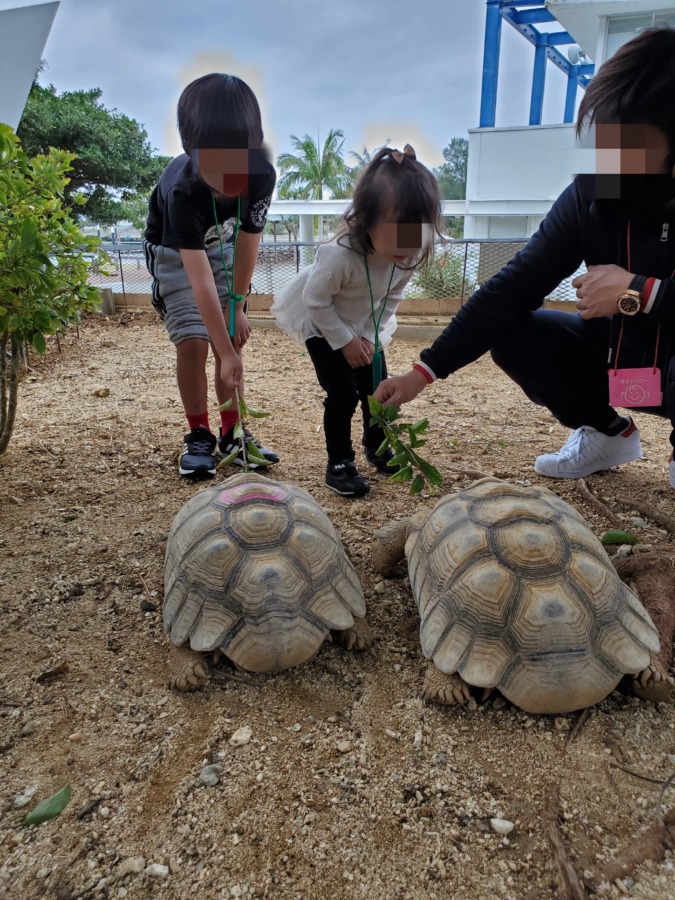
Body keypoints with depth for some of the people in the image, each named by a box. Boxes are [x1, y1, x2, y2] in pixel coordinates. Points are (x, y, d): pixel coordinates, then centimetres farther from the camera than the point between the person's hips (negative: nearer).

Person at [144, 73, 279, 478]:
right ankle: (199, 436, 0)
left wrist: (238, 306, -13)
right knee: (193, 342, -13)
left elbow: (248, 240, -16)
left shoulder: (262, 175, -30)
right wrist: (227, 354, -42)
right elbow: (201, 281, -41)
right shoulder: (182, 193, -39)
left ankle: (232, 434, 6)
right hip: (175, 252, -3)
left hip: (222, 246, 4)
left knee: (231, 337, -2)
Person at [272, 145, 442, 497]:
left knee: (377, 388, 8)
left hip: (364, 326, 6)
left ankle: (377, 447, 31)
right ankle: (339, 465, 4)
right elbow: (316, 302, -27)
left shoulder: (410, 256, -22)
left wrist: (368, 337, -13)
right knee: (342, 395, -12)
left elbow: (392, 299, -6)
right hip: (321, 324, -5)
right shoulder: (340, 256, -40)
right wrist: (345, 342, -20)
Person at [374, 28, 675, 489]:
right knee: (512, 333, -11)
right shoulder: (590, 195, -11)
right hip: (625, 354, 5)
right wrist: (424, 371, -21)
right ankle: (608, 432, 11)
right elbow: (513, 287, -16)